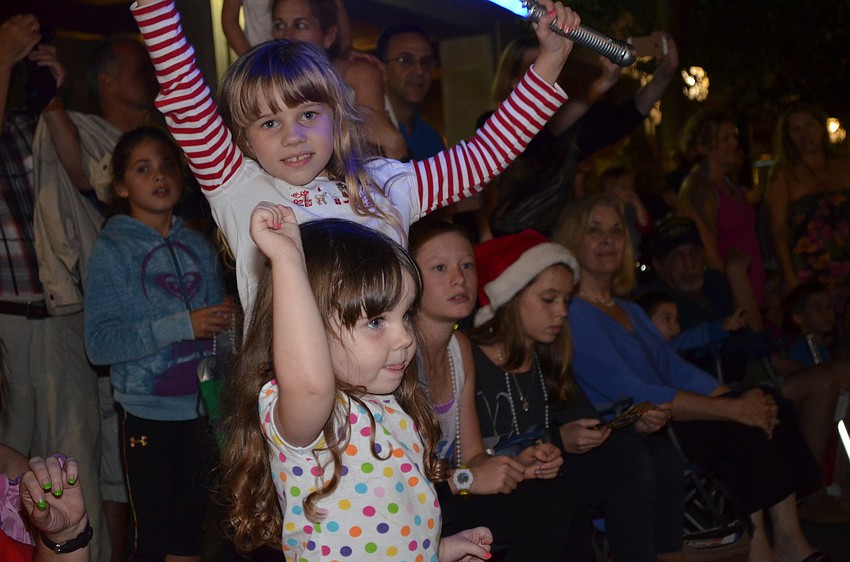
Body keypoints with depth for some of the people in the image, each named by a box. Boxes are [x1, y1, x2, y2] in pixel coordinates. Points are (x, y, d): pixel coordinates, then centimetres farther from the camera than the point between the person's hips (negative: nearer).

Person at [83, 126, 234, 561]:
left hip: (201, 407, 4)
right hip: (147, 411, -4)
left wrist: (228, 320, -4)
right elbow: (99, 343, -14)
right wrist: (181, 326, -21)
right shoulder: (112, 249, -5)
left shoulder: (197, 246, 7)